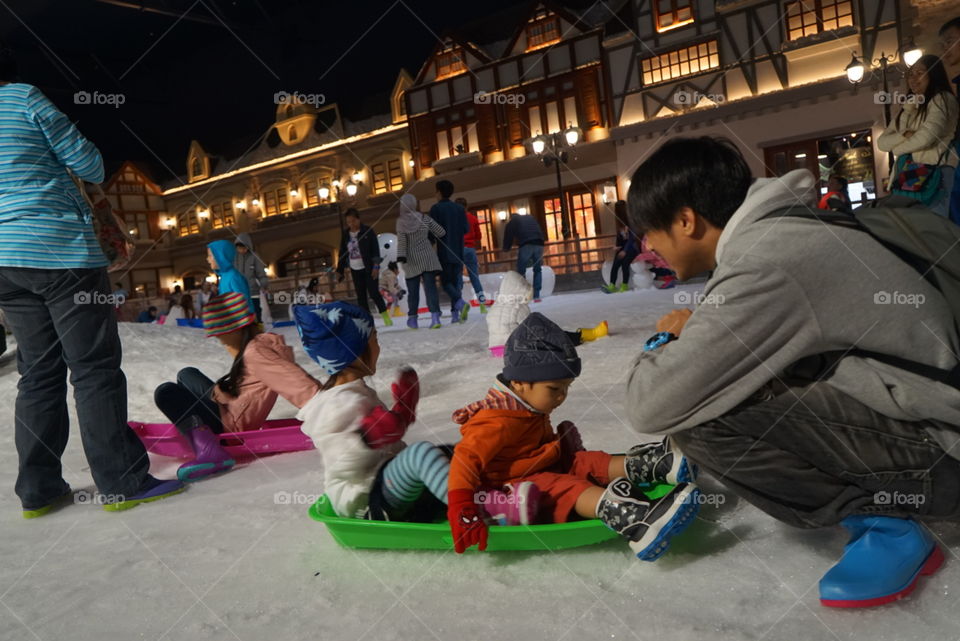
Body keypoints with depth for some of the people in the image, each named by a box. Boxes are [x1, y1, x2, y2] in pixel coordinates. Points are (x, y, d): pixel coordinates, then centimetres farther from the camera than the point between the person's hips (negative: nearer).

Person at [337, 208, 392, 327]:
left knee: (373, 292, -9)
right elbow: (342, 253, 12)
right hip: (355, 270, 4)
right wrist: (340, 270, 10)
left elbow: (375, 249, -7)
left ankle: (384, 314, 6)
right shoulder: (346, 235, 7)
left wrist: (376, 266, -14)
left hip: (369, 268, -4)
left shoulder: (368, 231, -5)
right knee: (361, 296, 4)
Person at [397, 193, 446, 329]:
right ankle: (435, 315, -16)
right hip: (427, 258, 1)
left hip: (411, 261, 0)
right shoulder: (425, 219, -1)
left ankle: (412, 318, 21)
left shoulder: (400, 222, -6)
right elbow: (441, 232, 3)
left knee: (413, 290, 10)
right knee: (430, 287, -2)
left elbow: (401, 241, -12)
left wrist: (401, 257, -12)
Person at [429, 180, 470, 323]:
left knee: (446, 282, 0)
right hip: (458, 252, 4)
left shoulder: (436, 208, -5)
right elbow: (466, 229, 5)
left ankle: (460, 303, -25)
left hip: (444, 252, -4)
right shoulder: (460, 209, 8)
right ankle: (455, 313, 3)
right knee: (456, 281, 8)